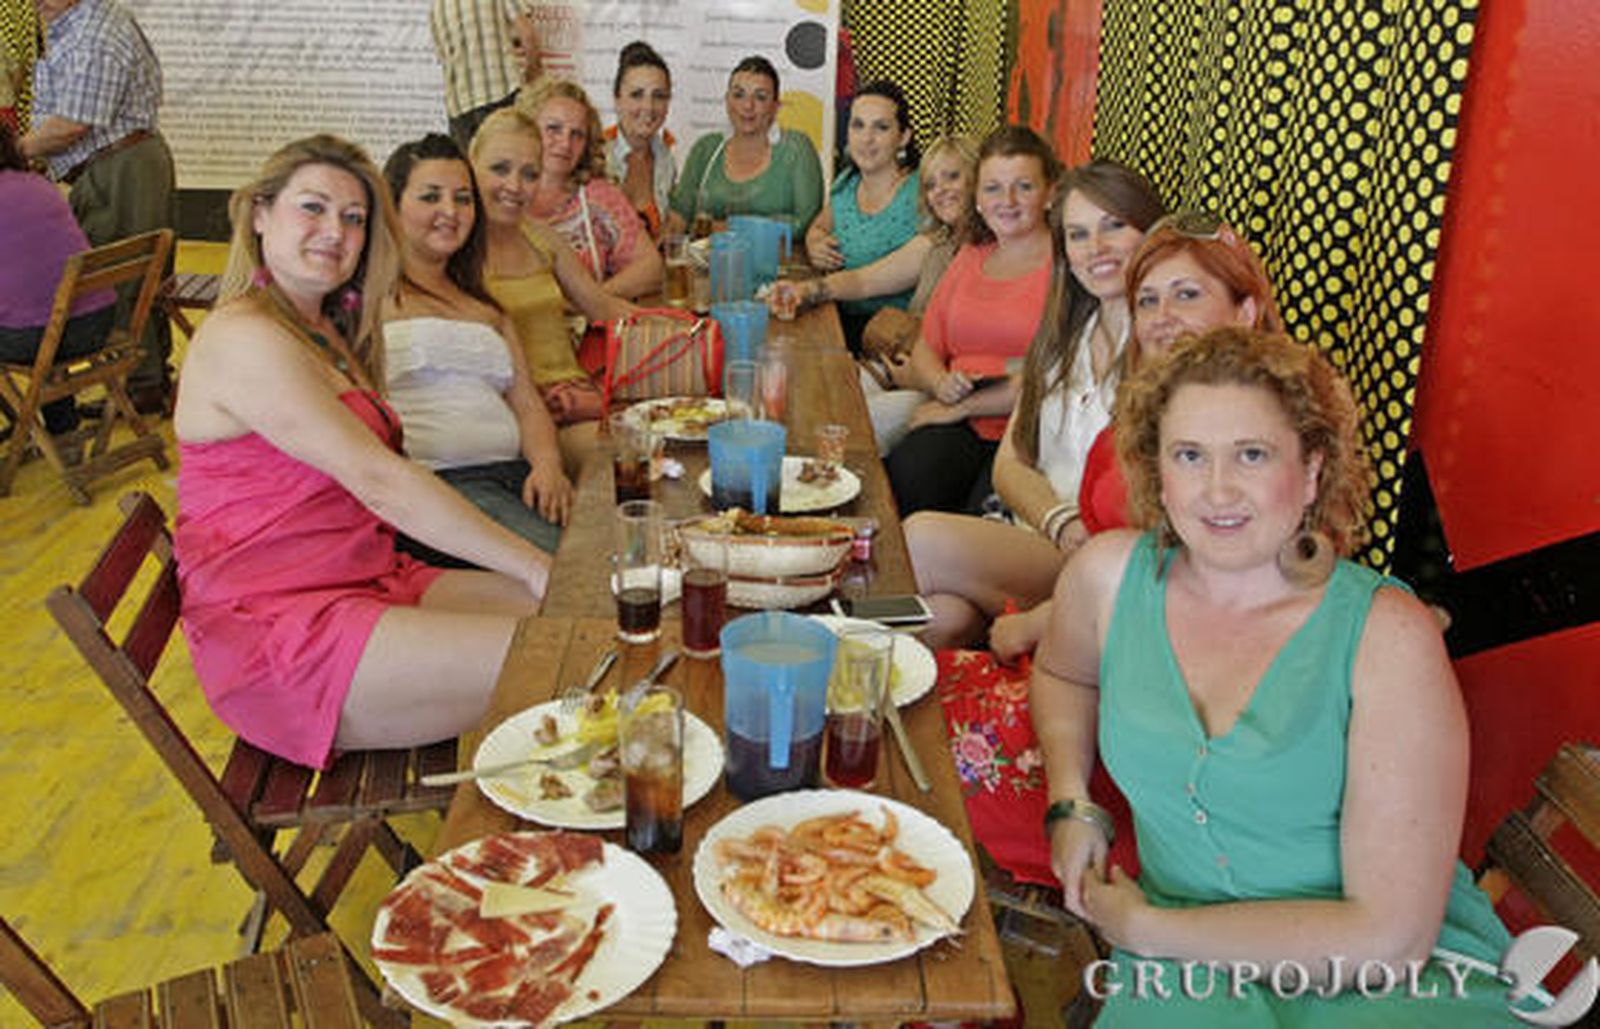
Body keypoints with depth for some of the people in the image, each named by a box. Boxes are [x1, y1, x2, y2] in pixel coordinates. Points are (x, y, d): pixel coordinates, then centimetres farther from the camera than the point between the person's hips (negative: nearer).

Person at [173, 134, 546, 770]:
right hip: (278, 631, -9)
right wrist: (536, 567, -21)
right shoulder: (244, 337, -14)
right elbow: (379, 481, -21)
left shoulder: (326, 331, 18)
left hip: (373, 584, 9)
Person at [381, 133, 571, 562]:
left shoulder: (486, 308, 28)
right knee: (551, 557, -32)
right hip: (433, 478, -6)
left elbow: (527, 402, 19)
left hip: (516, 473, 6)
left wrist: (548, 464, -3)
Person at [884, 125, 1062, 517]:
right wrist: (942, 384, -1)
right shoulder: (971, 255, 21)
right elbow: (925, 350, 23)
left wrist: (962, 407, -7)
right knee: (904, 474, -26)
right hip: (960, 426, 5)